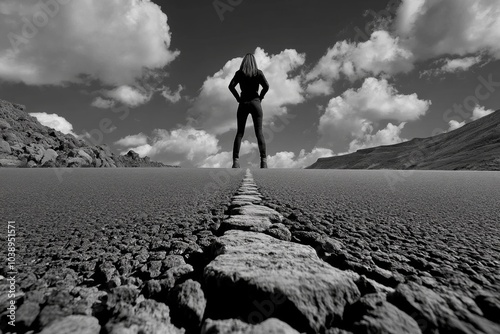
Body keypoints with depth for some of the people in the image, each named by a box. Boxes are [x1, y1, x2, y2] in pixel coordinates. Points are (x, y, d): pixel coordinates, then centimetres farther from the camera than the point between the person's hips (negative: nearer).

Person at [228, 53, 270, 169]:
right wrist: (260, 97, 4)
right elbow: (266, 86, -7)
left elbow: (231, 86, -5)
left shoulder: (239, 73, 7)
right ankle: (264, 161, -9)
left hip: (243, 103, 1)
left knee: (239, 132, 2)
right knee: (259, 132, -3)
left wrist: (238, 98, 4)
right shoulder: (258, 72, 5)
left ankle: (235, 161, -6)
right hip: (255, 103, -1)